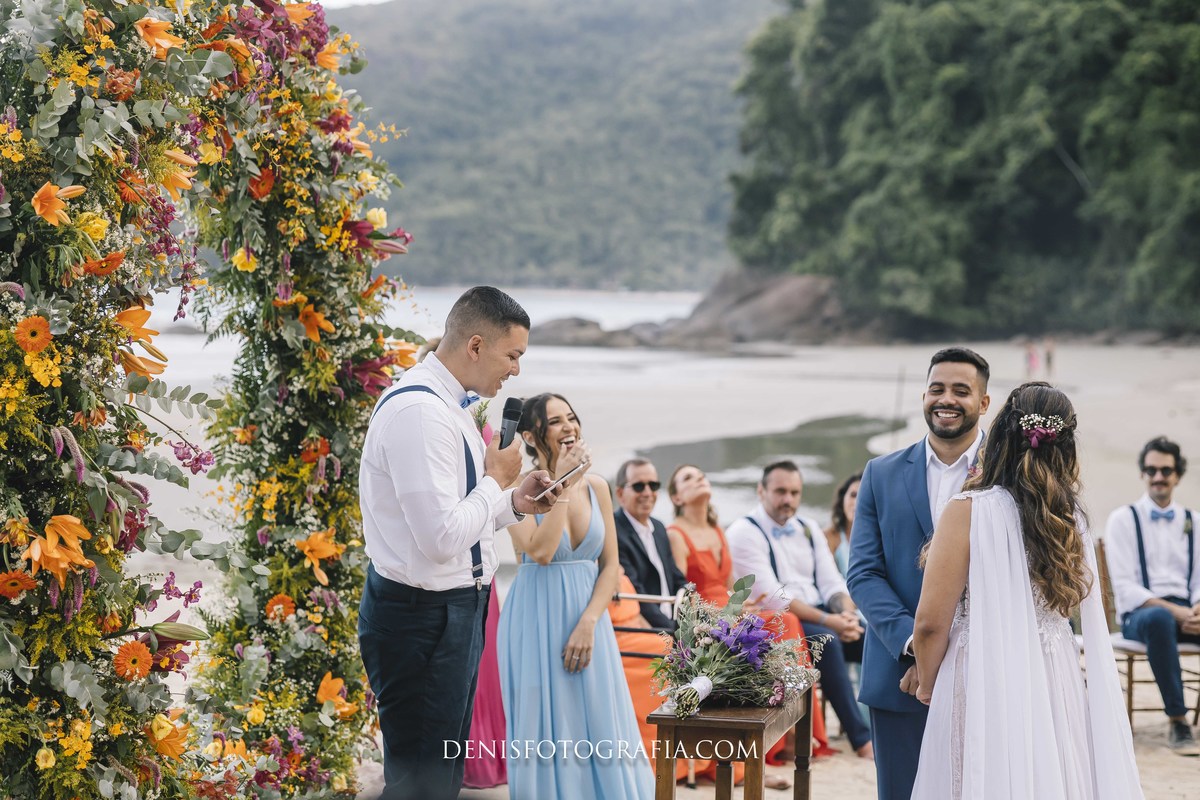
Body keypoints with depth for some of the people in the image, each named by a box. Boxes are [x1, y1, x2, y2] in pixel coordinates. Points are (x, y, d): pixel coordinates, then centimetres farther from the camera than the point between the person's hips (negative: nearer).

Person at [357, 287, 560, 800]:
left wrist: (514, 504, 5)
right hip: (422, 618, -11)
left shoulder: (447, 405, 12)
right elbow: (441, 537, -27)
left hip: (456, 610, 11)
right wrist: (496, 479, -13)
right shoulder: (420, 411, -21)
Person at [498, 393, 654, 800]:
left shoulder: (596, 486, 6)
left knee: (597, 732, 5)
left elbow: (610, 565, 5)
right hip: (537, 623, -4)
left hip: (587, 622, 4)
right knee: (548, 735, 1)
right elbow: (539, 552, -21)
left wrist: (587, 624, -8)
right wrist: (562, 484, -18)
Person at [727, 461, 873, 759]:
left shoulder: (809, 529, 14)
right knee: (827, 640, -34)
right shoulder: (744, 532, -7)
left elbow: (831, 582, 9)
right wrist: (828, 621, -23)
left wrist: (846, 614, -16)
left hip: (819, 614, 7)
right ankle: (861, 738, -30)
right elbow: (772, 597, -16)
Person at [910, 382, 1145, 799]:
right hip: (1059, 683, 5)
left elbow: (931, 622, -12)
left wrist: (927, 685, 5)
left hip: (985, 686, -5)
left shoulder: (969, 511, -13)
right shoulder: (1072, 517, 2)